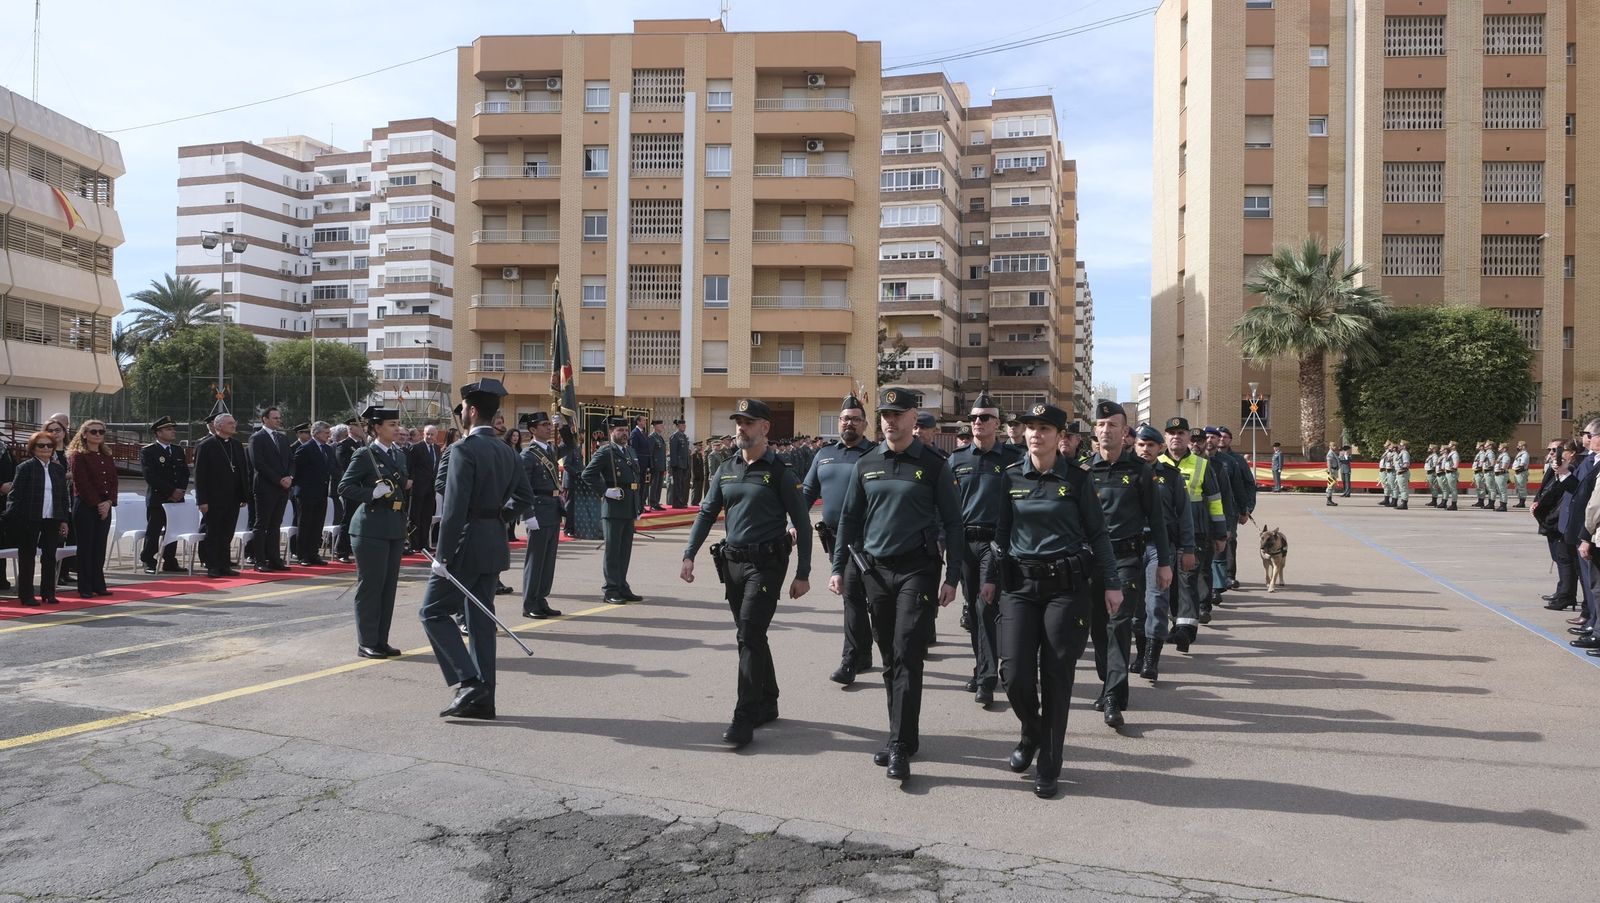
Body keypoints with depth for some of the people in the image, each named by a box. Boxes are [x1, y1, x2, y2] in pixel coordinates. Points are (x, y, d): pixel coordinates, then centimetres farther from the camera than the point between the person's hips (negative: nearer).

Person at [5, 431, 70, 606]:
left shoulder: (59, 469, 10)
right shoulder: (25, 467, -3)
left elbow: (64, 497, 13)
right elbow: (15, 494, -7)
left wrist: (63, 520, 8)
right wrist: (12, 518, -14)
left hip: (52, 520, 4)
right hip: (30, 519, -4)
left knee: (50, 557, 8)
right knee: (27, 557, 4)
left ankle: (48, 592, 18)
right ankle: (26, 595, 10)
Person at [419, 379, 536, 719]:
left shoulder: (464, 449, -15)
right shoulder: (506, 451, 10)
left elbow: (454, 508, -20)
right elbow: (524, 497, 17)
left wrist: (442, 557, -17)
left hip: (467, 543, -8)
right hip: (495, 543, 8)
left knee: (434, 612, 3)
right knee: (480, 620, 12)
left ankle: (468, 682, -6)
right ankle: (482, 699, 15)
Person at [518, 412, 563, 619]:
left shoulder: (551, 450, 14)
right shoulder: (528, 454, -11)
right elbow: (523, 488, -15)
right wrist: (529, 515, -20)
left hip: (554, 511, 8)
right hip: (539, 511, -8)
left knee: (549, 559, 13)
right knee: (535, 559, -1)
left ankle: (541, 601, 22)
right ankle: (530, 605, 8)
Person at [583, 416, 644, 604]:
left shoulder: (630, 450, 16)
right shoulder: (604, 452, -8)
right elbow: (588, 474, -15)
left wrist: (637, 507, 18)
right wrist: (605, 491, -16)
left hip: (629, 509, 7)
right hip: (613, 507, -7)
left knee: (625, 550, 12)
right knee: (612, 550, -1)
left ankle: (622, 587, 20)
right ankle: (610, 590, 4)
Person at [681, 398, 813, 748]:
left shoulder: (780, 472, -6)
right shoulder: (726, 470, 10)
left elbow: (802, 525, -5)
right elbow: (707, 513, 10)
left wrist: (802, 574, -8)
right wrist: (689, 555, -2)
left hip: (765, 564, -6)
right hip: (732, 562, 6)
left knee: (749, 636, -12)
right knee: (750, 636, 14)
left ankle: (744, 718, -9)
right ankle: (767, 703, 29)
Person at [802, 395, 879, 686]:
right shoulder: (824, 454, 13)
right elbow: (808, 491, 16)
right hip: (833, 536, 6)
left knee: (853, 594, -13)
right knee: (851, 596, 16)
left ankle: (850, 661, -7)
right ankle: (864, 654, 30)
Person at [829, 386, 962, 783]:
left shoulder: (933, 466, -3)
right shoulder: (865, 465, 8)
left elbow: (953, 523, -1)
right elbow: (849, 519, 12)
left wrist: (952, 578, -6)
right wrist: (838, 568, 6)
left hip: (917, 570, -4)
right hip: (876, 570, 4)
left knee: (907, 657, -10)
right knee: (890, 660, 10)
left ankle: (900, 748, -6)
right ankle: (903, 737, 23)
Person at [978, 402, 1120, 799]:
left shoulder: (1077, 479, -1)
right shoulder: (1011, 478, 5)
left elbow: (1097, 533, 4)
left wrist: (1111, 583, 1)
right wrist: (991, 577, 11)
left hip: (1067, 587, -2)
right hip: (1020, 585, 2)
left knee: (1056, 677, 2)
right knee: (1014, 674, -5)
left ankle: (1048, 767, 16)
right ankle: (1031, 732, 28)